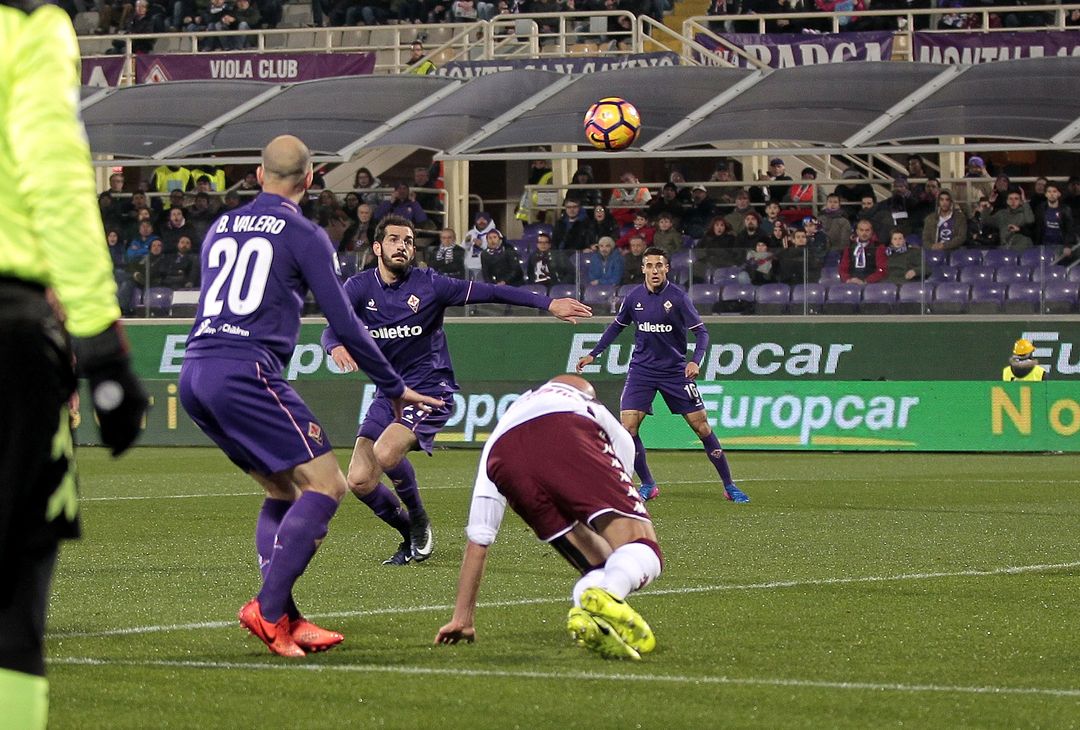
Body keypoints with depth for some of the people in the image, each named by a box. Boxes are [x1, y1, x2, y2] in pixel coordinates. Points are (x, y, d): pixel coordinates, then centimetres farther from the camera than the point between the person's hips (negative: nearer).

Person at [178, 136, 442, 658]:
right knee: (324, 486, -6)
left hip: (194, 378, 8)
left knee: (283, 490, 17)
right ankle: (267, 608, -20)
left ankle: (285, 621, 6)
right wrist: (394, 388, 11)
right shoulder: (303, 234, 2)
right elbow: (343, 323, 1)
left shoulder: (220, 229, 21)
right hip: (246, 373, -8)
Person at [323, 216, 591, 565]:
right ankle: (411, 535, 18)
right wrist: (337, 346, -37)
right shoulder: (360, 287, 0)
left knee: (385, 453, -29)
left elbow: (490, 292, -5)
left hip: (430, 390, -4)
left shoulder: (429, 285, -7)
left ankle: (419, 521, -1)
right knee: (359, 481, -8)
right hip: (388, 394, 4)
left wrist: (548, 303, -12)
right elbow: (332, 328, -12)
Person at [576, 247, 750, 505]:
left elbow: (701, 331, -11)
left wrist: (695, 360, -27)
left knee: (701, 425, -4)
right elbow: (617, 326, 16)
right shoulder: (634, 298, -1)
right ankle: (647, 485, 5)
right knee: (627, 425, -12)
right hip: (642, 369, 3)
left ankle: (729, 486, 7)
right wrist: (593, 354, 15)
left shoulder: (678, 297, -12)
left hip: (675, 370, -3)